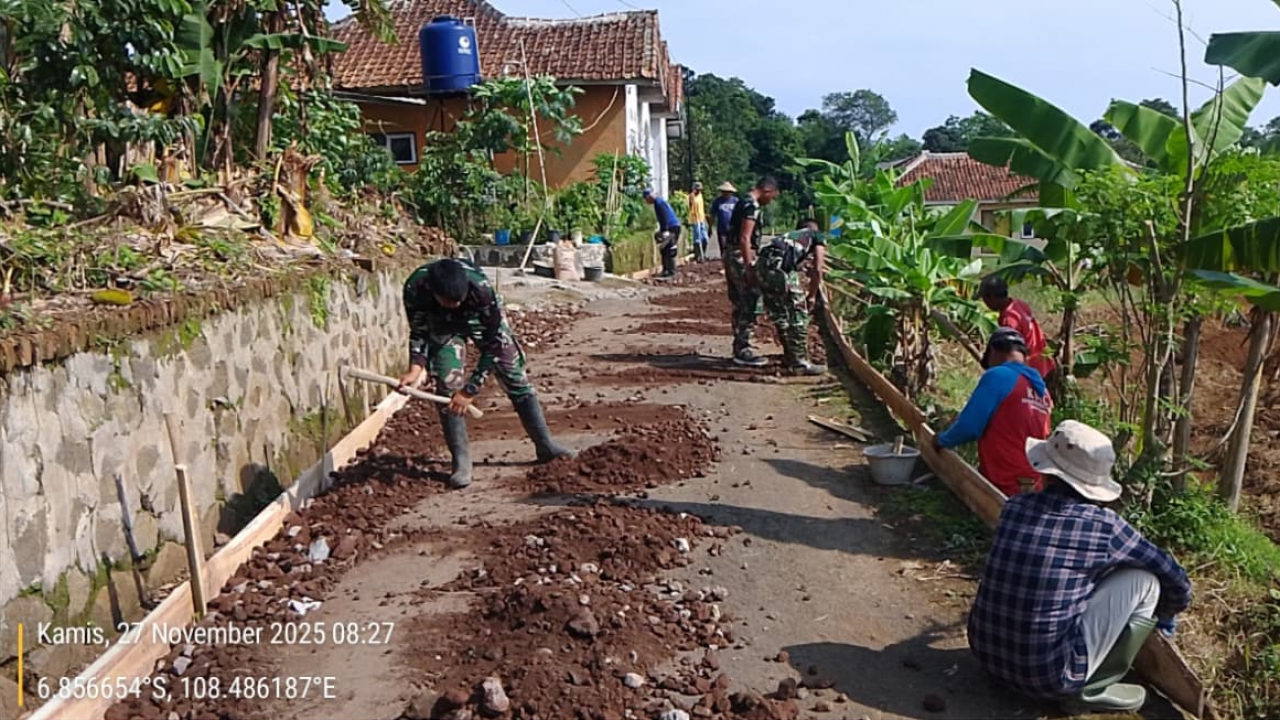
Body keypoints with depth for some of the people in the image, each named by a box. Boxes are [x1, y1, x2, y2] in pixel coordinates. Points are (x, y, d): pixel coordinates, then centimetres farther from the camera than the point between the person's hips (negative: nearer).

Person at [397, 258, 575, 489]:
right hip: (442, 325, 1)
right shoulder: (414, 288, -35)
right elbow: (418, 332, -15)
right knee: (447, 382, -16)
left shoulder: (480, 287, -41)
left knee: (514, 373, -6)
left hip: (481, 319, -1)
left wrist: (470, 389, -30)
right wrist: (415, 369, -32)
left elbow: (493, 342, -30)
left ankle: (545, 445, 5)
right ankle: (461, 461, -7)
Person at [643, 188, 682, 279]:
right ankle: (666, 270, 17)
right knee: (664, 250, 13)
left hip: (672, 228, -11)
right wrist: (661, 230, 23)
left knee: (669, 251, -11)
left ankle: (671, 272, -10)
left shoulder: (659, 203, -13)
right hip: (673, 227, 11)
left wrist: (665, 231, -24)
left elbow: (665, 218, -21)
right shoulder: (659, 201, 19)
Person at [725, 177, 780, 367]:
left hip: (732, 255, 10)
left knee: (741, 305, 15)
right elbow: (744, 239, -22)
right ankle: (743, 351, -4)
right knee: (750, 305, -7)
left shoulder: (744, 201, 17)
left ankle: (739, 347, 22)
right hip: (741, 257, -10)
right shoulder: (753, 206, -14)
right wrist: (749, 268, -24)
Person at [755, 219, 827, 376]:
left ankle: (790, 357, 33)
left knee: (778, 314, 20)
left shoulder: (791, 235, 40)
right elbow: (817, 270, 8)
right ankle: (800, 363, 8)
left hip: (762, 262, 7)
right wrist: (811, 296, 18)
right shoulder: (818, 236, 22)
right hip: (780, 264, -7)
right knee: (798, 314, 4)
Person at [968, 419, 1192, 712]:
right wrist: (1164, 615, 29)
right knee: (1144, 579, 3)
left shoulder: (1015, 507, 0)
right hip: (1048, 674, -5)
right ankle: (1094, 687, 10)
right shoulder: (1103, 526, -11)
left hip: (986, 652, 5)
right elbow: (1175, 578, 6)